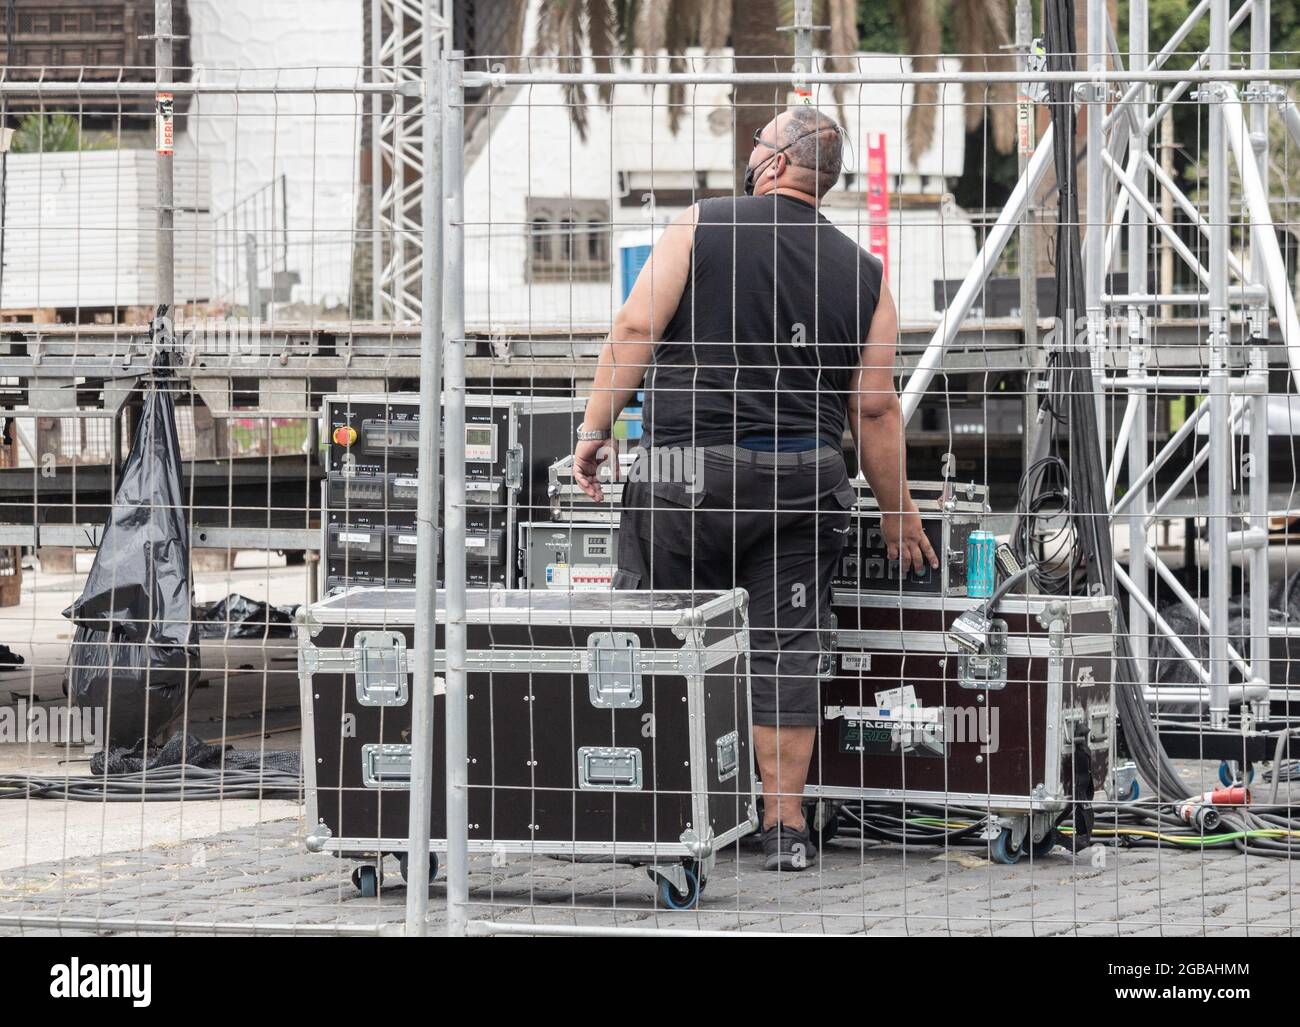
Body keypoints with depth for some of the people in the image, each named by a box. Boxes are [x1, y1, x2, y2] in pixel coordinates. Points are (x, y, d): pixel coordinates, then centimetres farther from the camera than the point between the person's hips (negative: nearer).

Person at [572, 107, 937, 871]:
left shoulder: (701, 230, -1)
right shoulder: (862, 273, 6)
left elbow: (635, 331, -8)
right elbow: (875, 408, 5)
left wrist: (597, 427, -1)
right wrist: (897, 512, 13)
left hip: (692, 471, -3)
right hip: (807, 478, 3)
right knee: (788, 646, 6)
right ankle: (786, 822, 5)